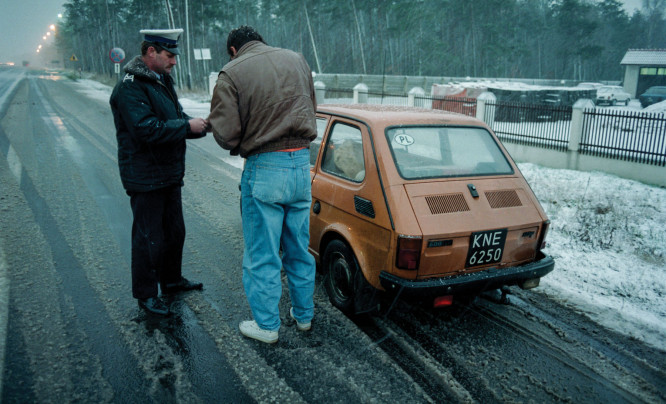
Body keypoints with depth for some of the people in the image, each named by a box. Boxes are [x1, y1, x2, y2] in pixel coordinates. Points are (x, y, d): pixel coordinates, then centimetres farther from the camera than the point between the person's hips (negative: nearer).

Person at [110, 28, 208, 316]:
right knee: (149, 238, 1)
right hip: (145, 179, -9)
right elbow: (147, 130, -28)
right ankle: (146, 295, 17)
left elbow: (177, 118, 15)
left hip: (170, 174, 10)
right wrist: (188, 126, -24)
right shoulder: (130, 87, -18)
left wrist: (202, 125, -4)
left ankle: (171, 280, 37)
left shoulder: (162, 81, 13)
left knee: (174, 231, 20)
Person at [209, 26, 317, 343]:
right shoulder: (298, 60, 9)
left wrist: (239, 147, 8)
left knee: (262, 254, 9)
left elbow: (226, 134, -12)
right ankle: (304, 315, 33)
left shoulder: (231, 73, -7)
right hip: (302, 163, 6)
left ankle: (266, 325, 21)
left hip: (264, 168, -5)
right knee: (299, 249, 19)